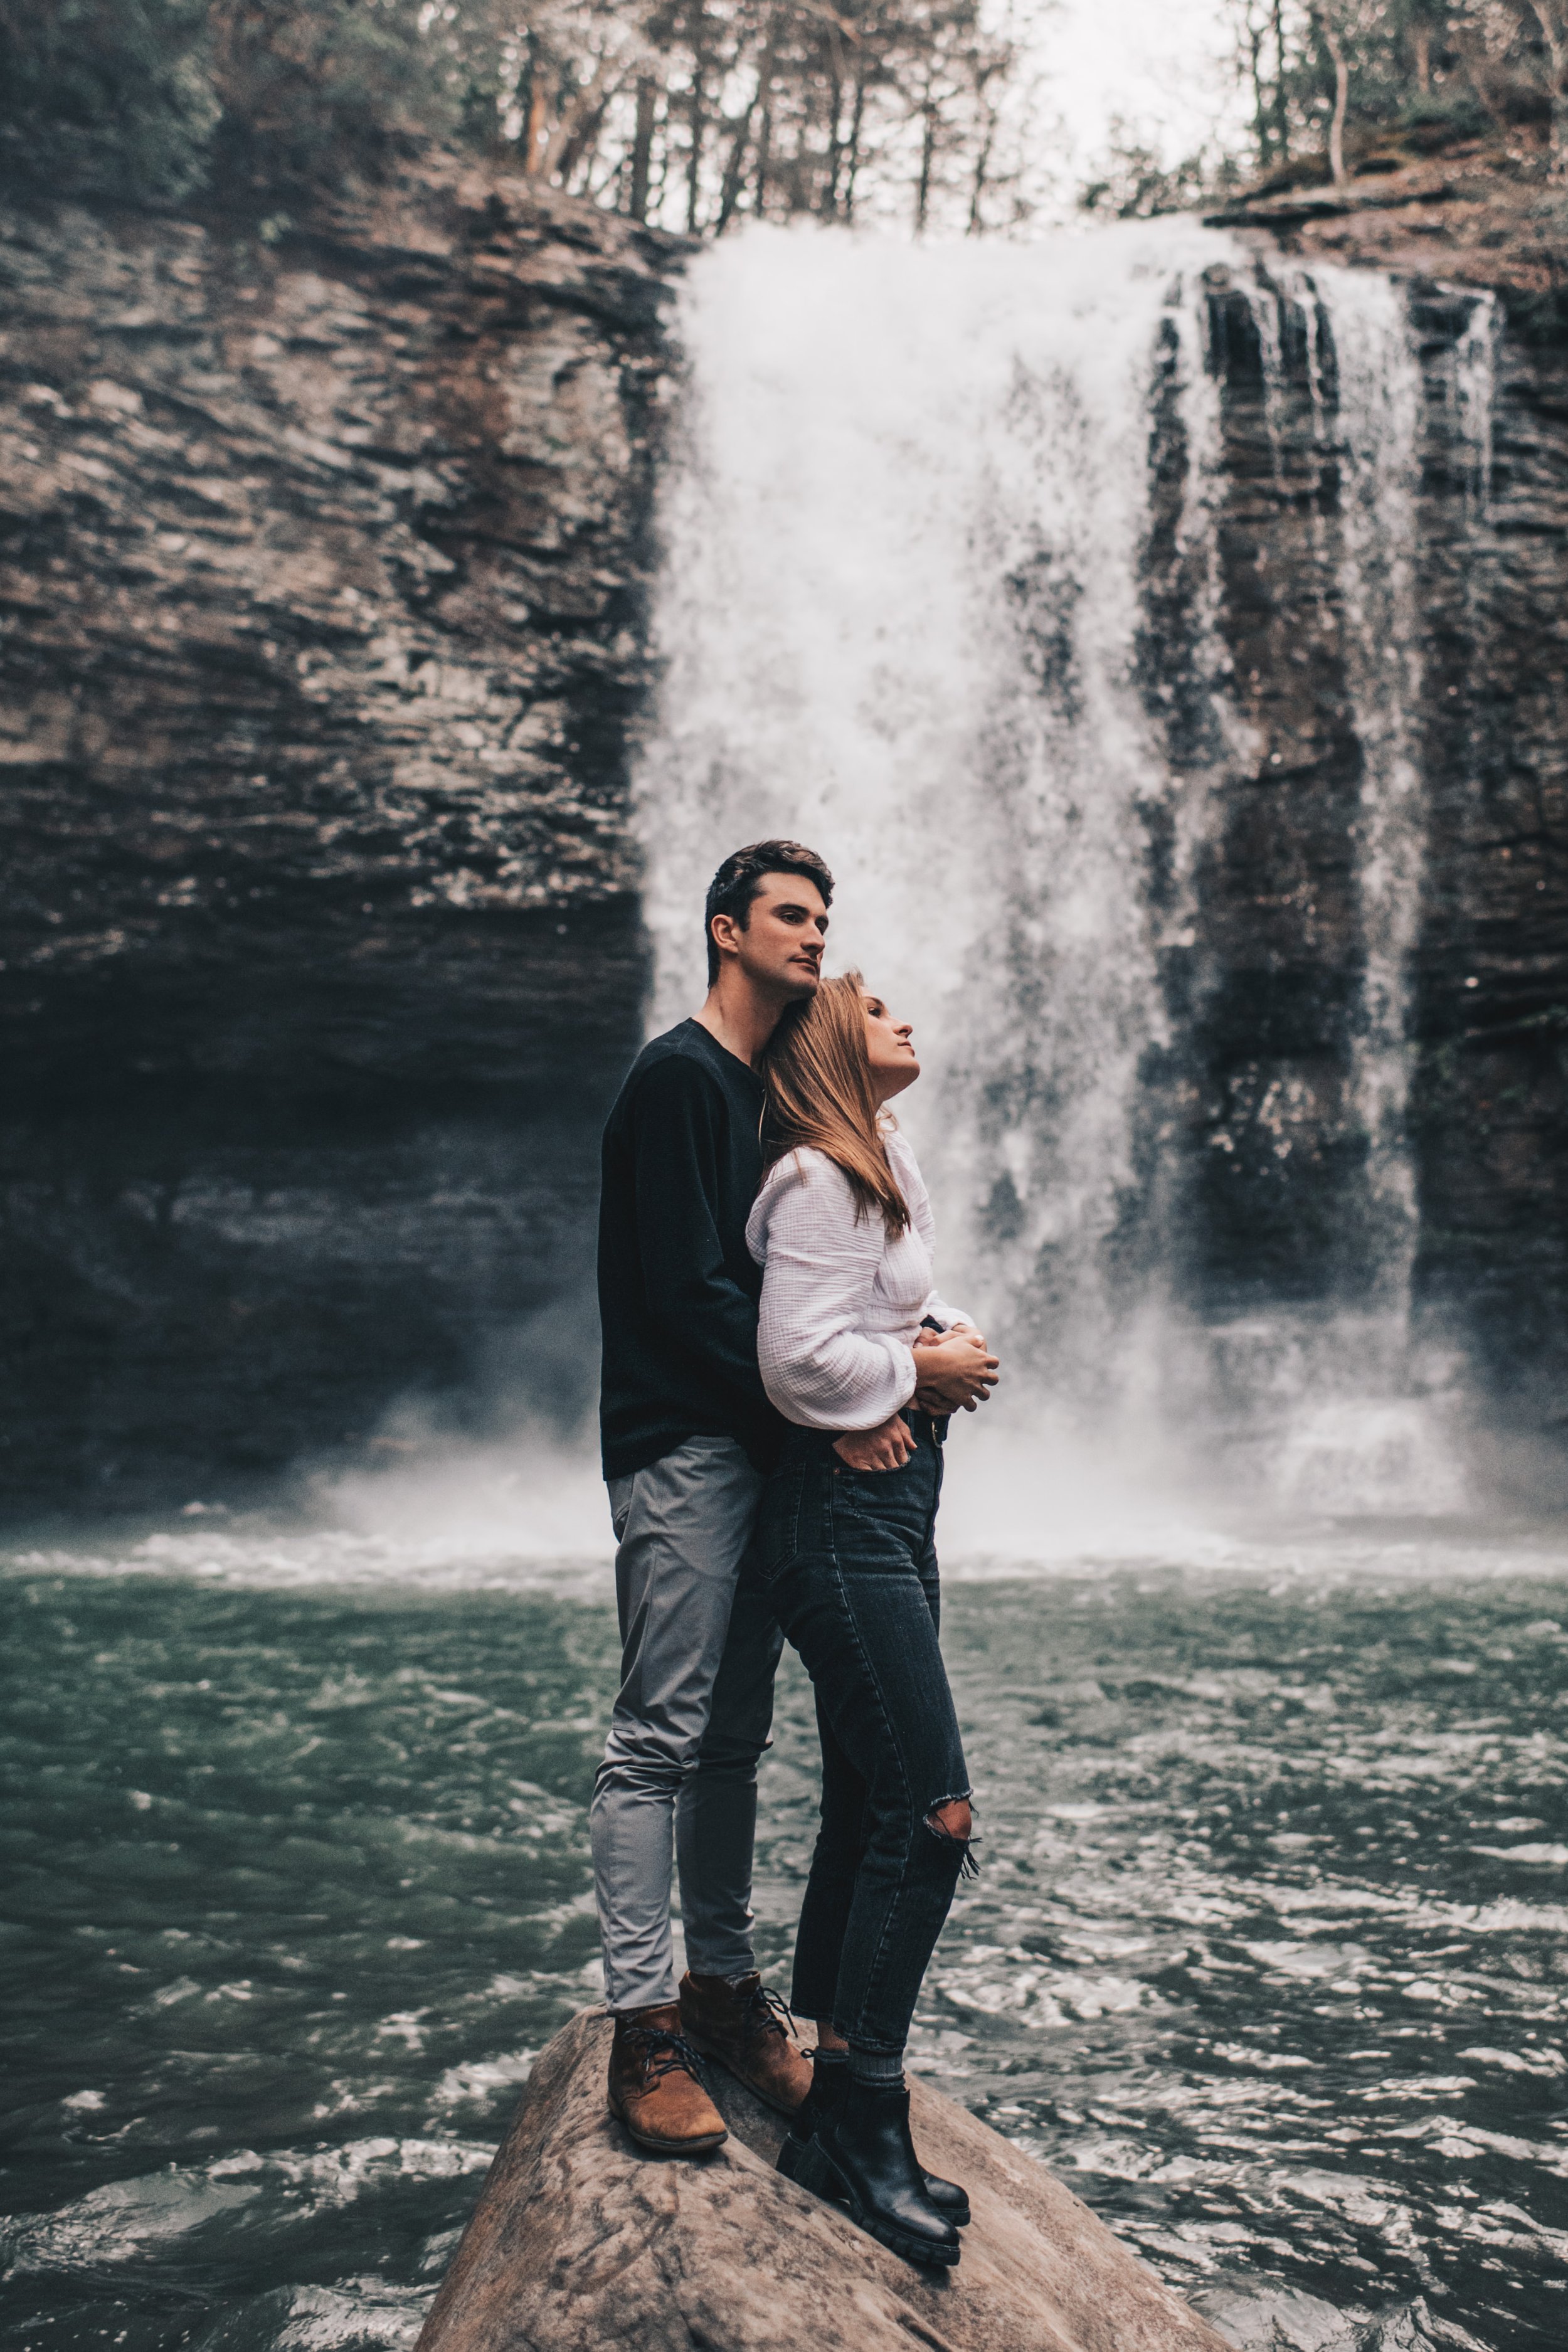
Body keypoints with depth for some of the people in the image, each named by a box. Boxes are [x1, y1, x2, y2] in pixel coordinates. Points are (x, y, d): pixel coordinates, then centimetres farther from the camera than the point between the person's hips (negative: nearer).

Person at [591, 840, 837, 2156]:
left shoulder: (778, 1094, 20)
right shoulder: (680, 1077, -8)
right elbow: (687, 1287, -16)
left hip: (764, 1448, 9)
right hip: (683, 1451, -9)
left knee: (736, 1738, 13)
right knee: (661, 1738, -5)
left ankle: (724, 1984, 22)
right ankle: (645, 2024, 2)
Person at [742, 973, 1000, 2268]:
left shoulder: (885, 1172, 20)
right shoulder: (817, 1179, -12)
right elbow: (800, 1357, -21)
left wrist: (947, 1352, 2)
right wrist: (925, 1366, -8)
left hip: (889, 1504, 10)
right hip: (841, 1514, -10)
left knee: (867, 1811, 12)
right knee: (928, 1813, -11)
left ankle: (835, 2121, 21)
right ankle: (860, 2118, -1)